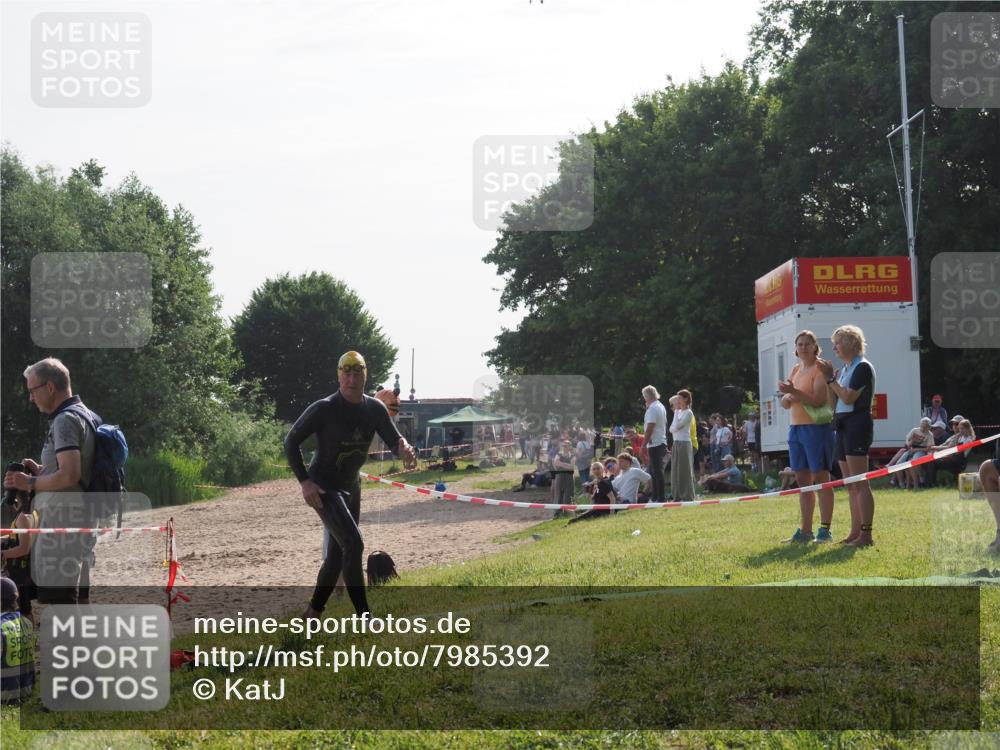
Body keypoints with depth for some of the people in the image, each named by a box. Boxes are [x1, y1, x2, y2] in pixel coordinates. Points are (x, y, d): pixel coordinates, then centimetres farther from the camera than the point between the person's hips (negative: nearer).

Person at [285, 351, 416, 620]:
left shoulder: (375, 409, -2)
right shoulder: (324, 409, -17)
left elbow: (394, 440, -2)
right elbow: (291, 441, -11)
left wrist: (404, 447, -28)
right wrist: (304, 482, -19)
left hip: (350, 486, 7)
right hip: (323, 487, -7)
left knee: (339, 553, 12)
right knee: (353, 544, -21)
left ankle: (312, 614, 26)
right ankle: (364, 617, -18)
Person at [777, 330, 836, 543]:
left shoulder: (820, 369, -6)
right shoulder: (796, 370, 17)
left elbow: (818, 400, -17)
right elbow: (785, 403, 17)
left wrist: (794, 392, -27)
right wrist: (787, 398, -6)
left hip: (816, 427, -8)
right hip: (795, 428, 8)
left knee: (820, 479, -6)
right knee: (803, 481, 9)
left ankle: (825, 529, -5)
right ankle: (805, 530, 13)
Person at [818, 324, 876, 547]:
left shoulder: (863, 367, -9)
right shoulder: (845, 369, 19)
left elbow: (849, 397, -19)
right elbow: (834, 400, 17)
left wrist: (830, 379, -11)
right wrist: (829, 377, 8)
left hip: (857, 424, -10)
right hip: (843, 426, 10)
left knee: (860, 484, -12)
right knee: (851, 486, 10)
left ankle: (866, 534, -13)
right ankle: (855, 532, 13)